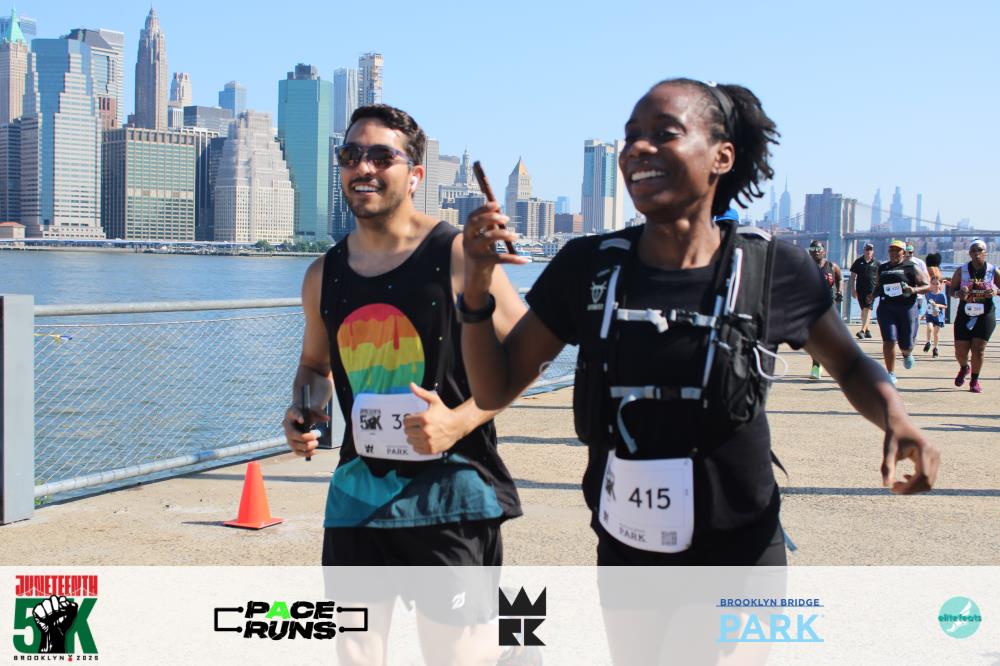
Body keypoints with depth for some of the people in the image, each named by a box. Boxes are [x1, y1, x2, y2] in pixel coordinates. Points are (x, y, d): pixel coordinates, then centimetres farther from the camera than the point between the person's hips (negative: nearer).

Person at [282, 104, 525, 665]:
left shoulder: (458, 256, -9)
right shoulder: (323, 276, 7)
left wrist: (459, 420, -20)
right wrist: (303, 411, 2)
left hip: (450, 488, -5)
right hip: (360, 490, 5)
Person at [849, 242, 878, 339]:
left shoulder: (876, 263, 6)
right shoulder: (858, 261, 6)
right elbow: (853, 276, 8)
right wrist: (853, 289, 3)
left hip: (872, 289, -2)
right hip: (860, 288, 2)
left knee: (868, 309, -14)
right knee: (863, 309, 10)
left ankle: (862, 330, -22)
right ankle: (867, 330, 23)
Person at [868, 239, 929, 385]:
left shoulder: (910, 267, 3)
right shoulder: (882, 268, 15)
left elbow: (927, 286, 2)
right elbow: (878, 286, 27)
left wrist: (914, 290, -17)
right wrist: (872, 296, 6)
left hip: (906, 308, -2)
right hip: (886, 308, 2)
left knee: (906, 344, 4)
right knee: (889, 341, -8)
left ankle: (907, 354, 43)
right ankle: (891, 375, 0)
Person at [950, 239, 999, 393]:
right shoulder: (961, 271, 0)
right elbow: (951, 290, 5)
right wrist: (958, 293, -17)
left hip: (985, 316, -1)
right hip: (965, 315, 1)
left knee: (978, 349, -7)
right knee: (960, 352, 1)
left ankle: (975, 380, 13)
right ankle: (964, 368, 36)